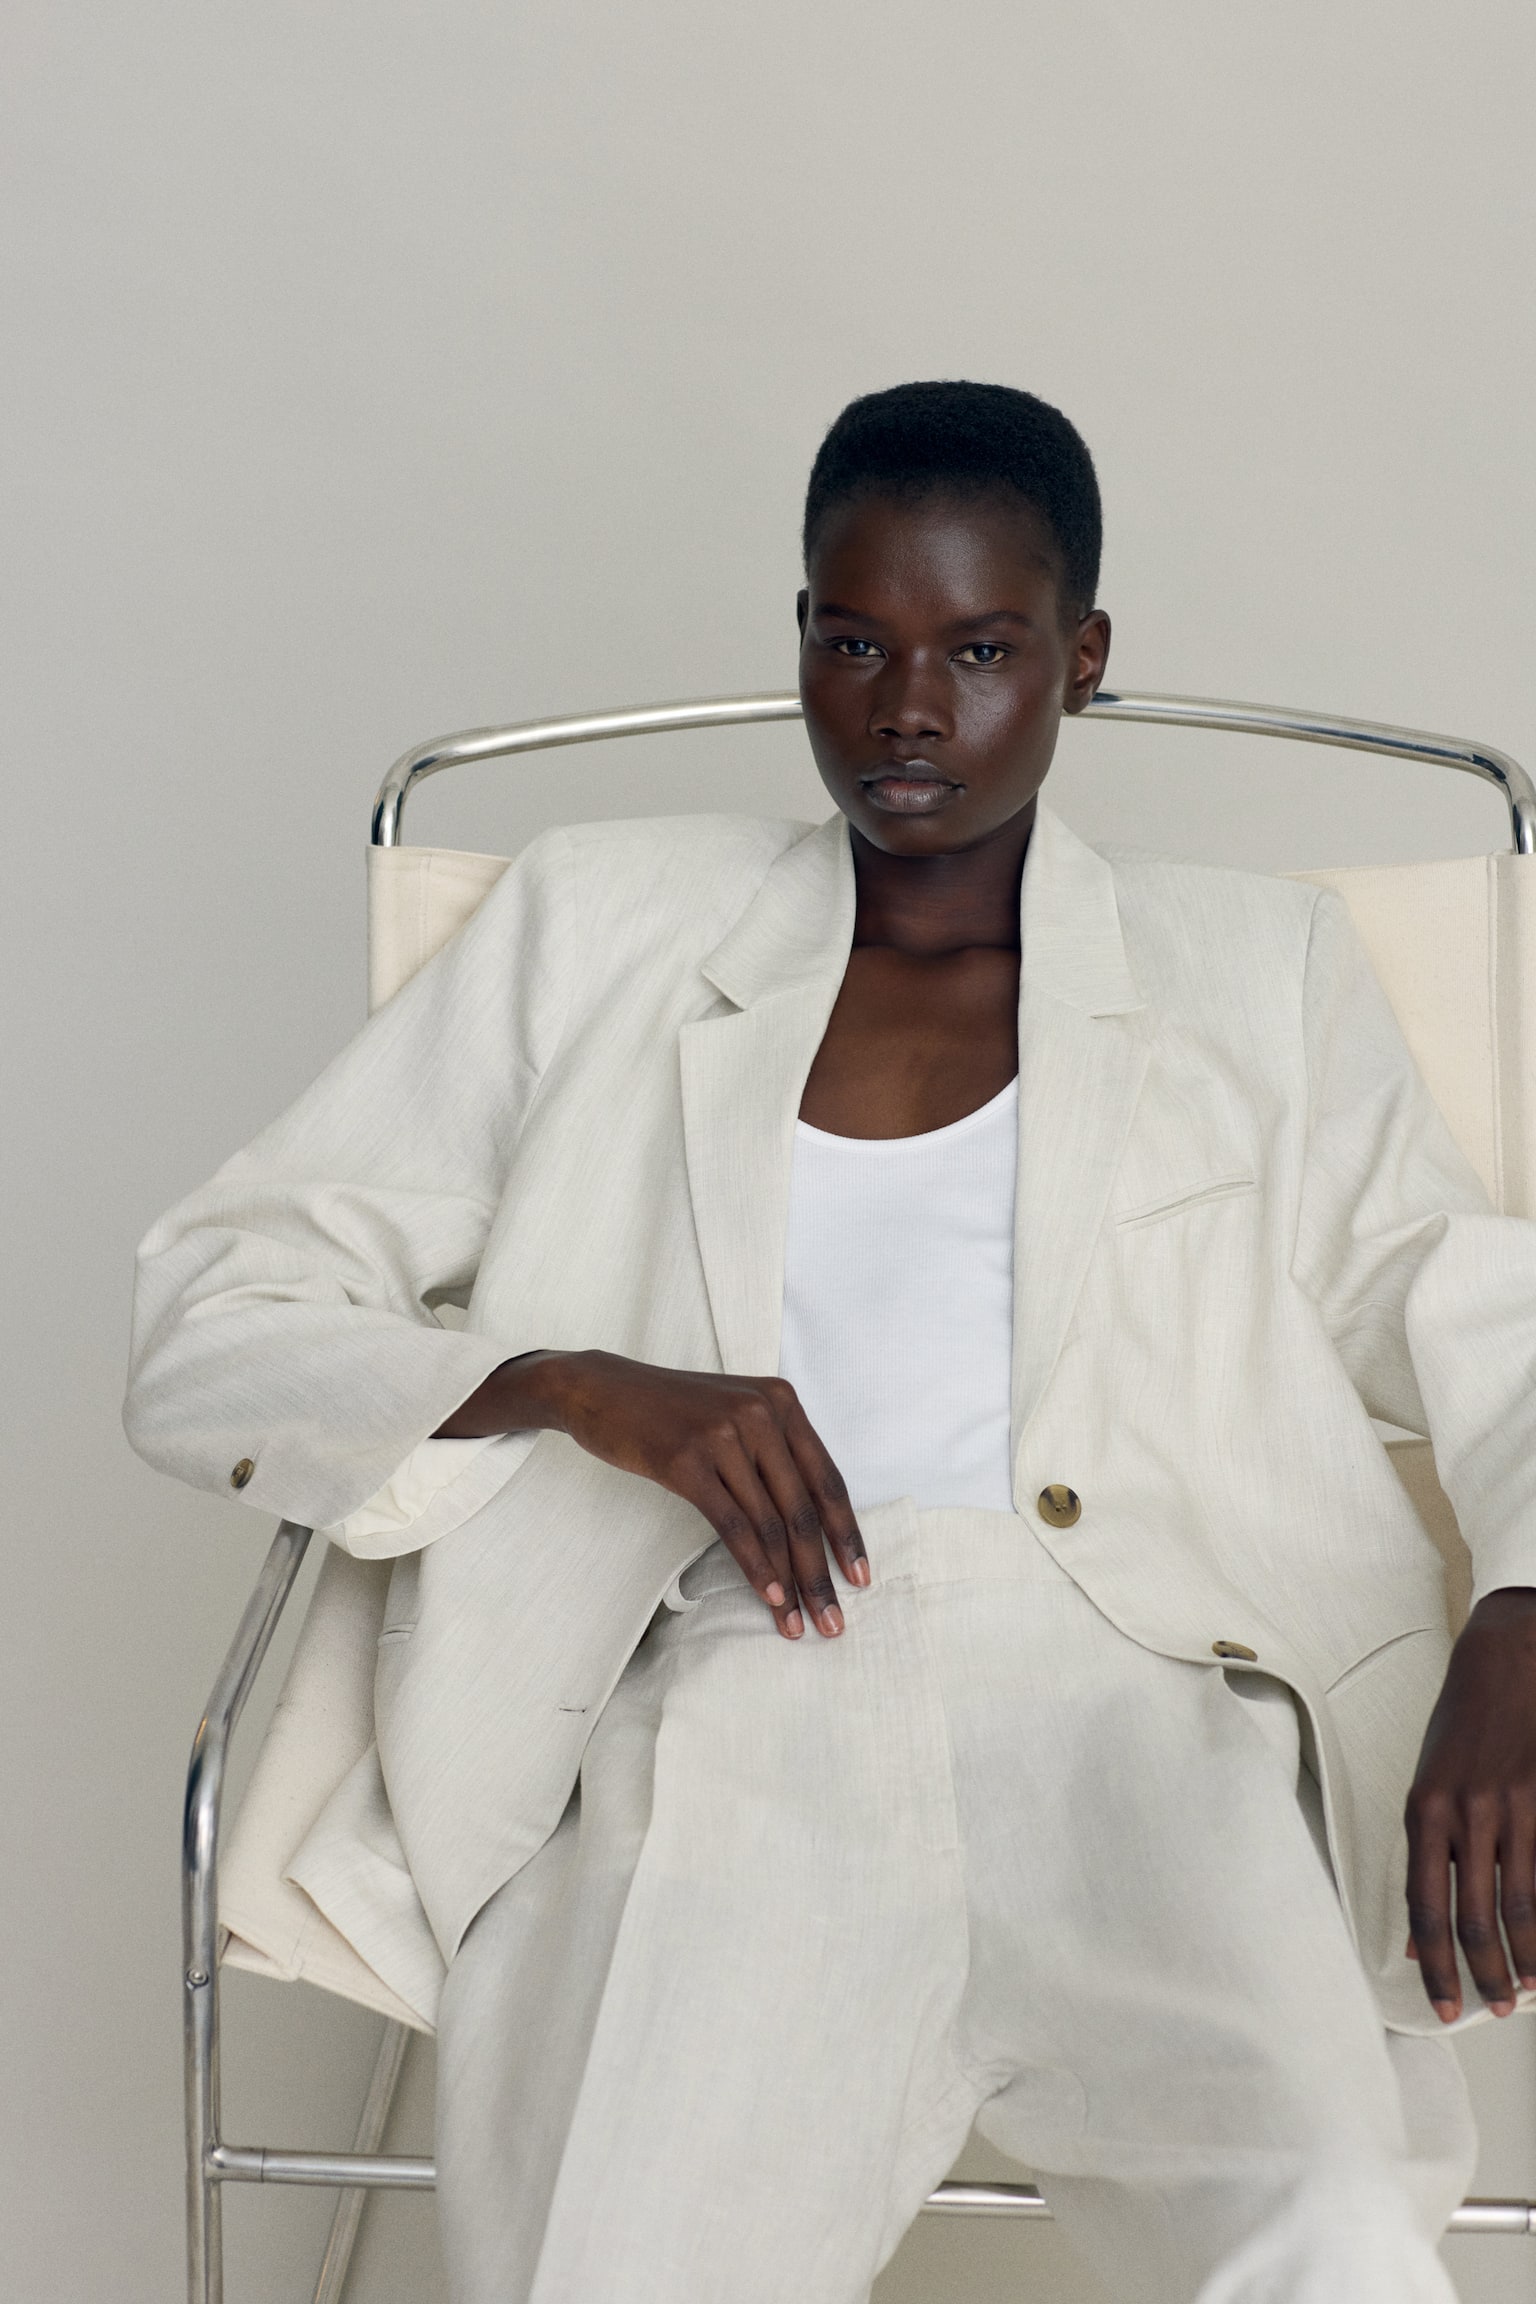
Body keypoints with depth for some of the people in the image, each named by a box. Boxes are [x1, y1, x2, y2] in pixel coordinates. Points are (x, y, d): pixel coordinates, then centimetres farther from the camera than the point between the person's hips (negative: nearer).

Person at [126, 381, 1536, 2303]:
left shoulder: (1255, 978, 21)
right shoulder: (599, 934, 18)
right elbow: (206, 1335, 13)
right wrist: (579, 1388, -6)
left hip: (1133, 1695, 0)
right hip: (730, 1719, 0)